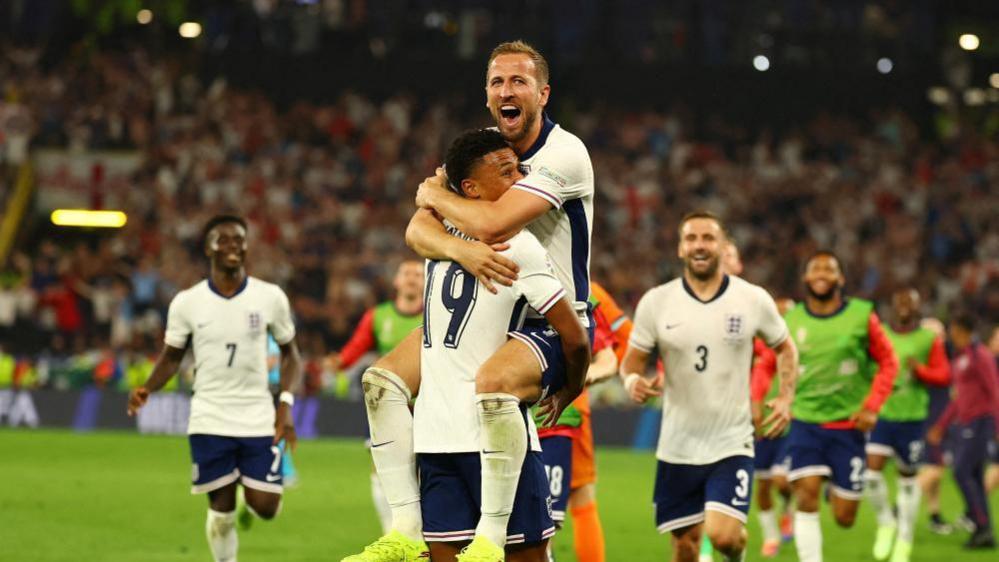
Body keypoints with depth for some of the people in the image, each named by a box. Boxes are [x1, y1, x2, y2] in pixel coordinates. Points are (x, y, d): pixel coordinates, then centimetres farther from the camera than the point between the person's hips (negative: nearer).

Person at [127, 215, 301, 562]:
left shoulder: (270, 297, -1)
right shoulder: (187, 302, -2)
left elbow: (289, 352, 10)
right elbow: (172, 356, 6)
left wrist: (285, 404, -3)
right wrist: (148, 388, -15)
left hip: (259, 419, 1)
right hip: (210, 421, -1)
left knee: (265, 507, -4)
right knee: (221, 508, 0)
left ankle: (250, 500, 33)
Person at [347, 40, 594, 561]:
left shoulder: (564, 153, -18)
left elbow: (493, 224, -29)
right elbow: (418, 230, -4)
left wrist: (434, 193, -8)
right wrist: (459, 248, -28)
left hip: (555, 322, -8)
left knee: (492, 384, -39)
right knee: (382, 380, -4)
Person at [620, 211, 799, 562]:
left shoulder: (754, 300, -2)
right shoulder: (656, 302, -2)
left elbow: (784, 348, 13)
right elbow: (633, 359, 4)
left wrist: (785, 398, -2)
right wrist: (633, 381, -20)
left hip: (732, 444, -1)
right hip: (678, 448, 2)